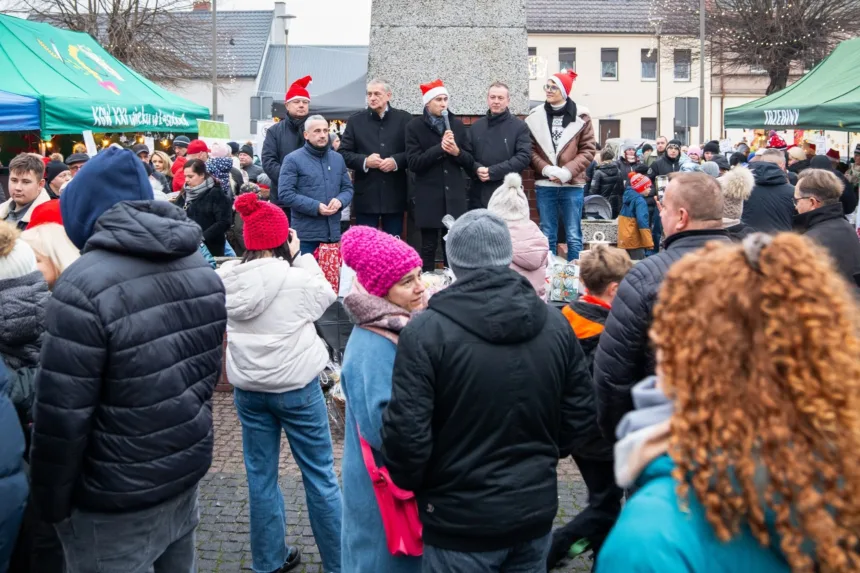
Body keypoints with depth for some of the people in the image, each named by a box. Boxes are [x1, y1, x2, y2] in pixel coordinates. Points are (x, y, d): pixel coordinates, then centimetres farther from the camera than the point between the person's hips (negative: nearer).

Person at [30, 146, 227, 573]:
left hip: (116, 504, -7)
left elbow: (62, 416, -21)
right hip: (188, 473, 7)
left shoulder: (85, 285, -23)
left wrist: (51, 503, -7)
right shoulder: (202, 268, 0)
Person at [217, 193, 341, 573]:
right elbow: (326, 296, -1)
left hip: (247, 388, 4)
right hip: (296, 387, -4)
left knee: (260, 474, 16)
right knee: (319, 474, 9)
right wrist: (298, 256, 0)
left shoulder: (224, 279, -6)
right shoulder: (297, 279, -19)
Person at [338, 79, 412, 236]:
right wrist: (364, 161, -13)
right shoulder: (355, 120, 8)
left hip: (394, 195, 0)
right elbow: (343, 152, 4)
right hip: (366, 195, 0)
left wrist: (396, 161, -16)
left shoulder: (404, 119, 5)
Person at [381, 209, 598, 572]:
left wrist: (409, 484, 2)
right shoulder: (556, 324, -3)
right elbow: (580, 425, 3)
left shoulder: (426, 331, -18)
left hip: (461, 523, -4)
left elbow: (406, 435, -19)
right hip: (536, 513, 4)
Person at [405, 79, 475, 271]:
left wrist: (457, 152, -12)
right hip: (429, 198, -3)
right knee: (428, 248, 3)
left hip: (454, 197, 3)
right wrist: (439, 148, -18)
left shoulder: (457, 125, 9)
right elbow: (413, 163, -10)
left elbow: (470, 163, 8)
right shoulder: (414, 127, 0)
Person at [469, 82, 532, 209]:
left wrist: (493, 172, -16)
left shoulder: (519, 126, 2)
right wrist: (476, 169, -14)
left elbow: (524, 157, -9)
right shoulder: (476, 127, 14)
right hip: (479, 195, 3)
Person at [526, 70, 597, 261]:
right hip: (545, 185, 1)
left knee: (573, 236, 3)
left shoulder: (581, 116, 1)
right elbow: (530, 149, 2)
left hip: (572, 185, -1)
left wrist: (567, 171, -13)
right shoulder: (535, 116, 5)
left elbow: (589, 149, -1)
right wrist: (546, 169, -13)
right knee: (547, 236, 8)